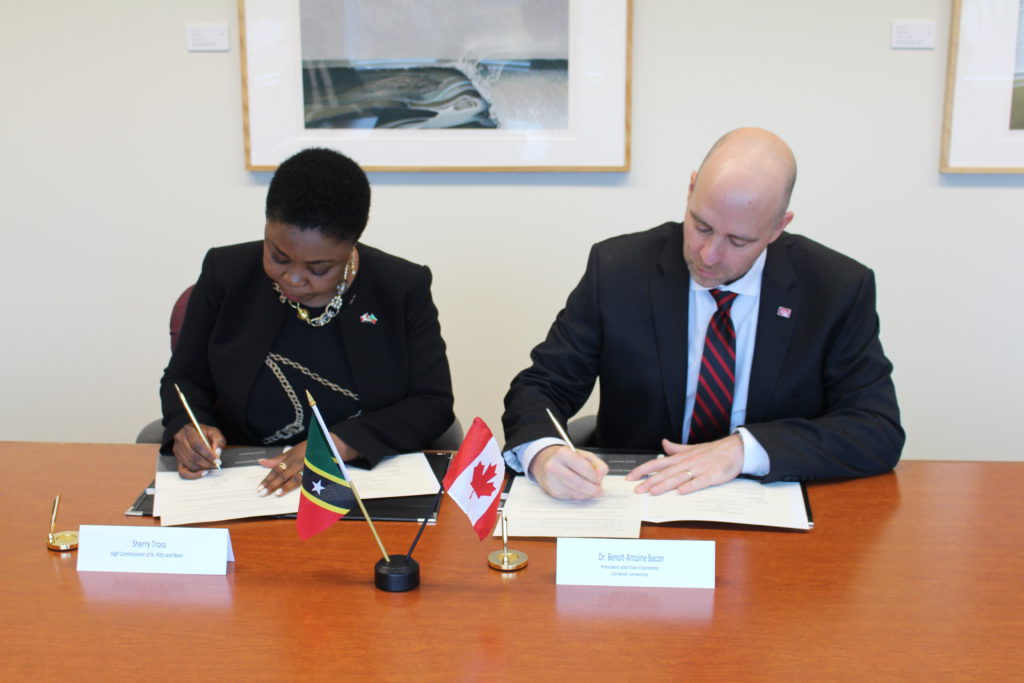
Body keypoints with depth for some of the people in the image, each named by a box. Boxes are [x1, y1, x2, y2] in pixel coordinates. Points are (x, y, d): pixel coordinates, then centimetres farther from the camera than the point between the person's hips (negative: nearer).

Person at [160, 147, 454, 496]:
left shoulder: (404, 288, -5)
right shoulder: (226, 275, 0)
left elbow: (433, 404, -6)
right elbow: (184, 379, 11)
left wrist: (339, 444, -19)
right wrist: (187, 429, -12)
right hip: (243, 489, 3)